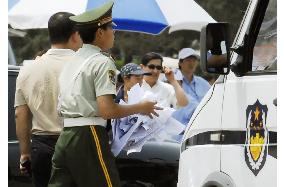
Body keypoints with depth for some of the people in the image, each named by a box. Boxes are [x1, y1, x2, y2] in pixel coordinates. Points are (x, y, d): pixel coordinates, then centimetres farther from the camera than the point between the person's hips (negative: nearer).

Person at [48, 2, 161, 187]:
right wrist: (140, 108, -5)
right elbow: (107, 110, -17)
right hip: (88, 136, -8)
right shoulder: (102, 62, -9)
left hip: (64, 136, 8)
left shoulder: (72, 61, 18)